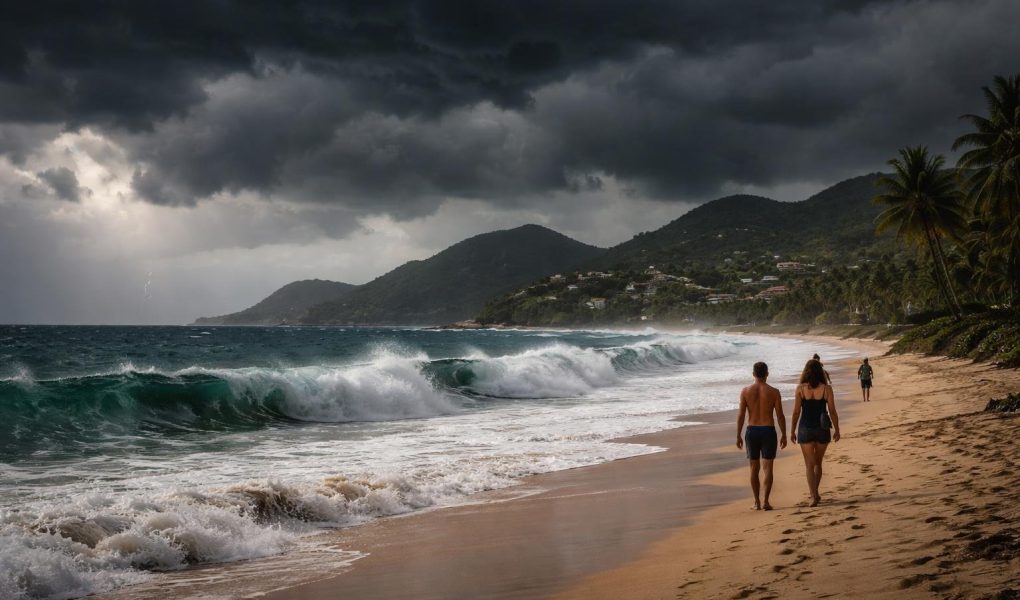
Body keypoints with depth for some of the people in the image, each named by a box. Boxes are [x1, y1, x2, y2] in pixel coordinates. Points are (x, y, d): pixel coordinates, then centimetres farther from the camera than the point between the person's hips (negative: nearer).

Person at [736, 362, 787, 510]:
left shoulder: (745, 391, -2)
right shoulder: (773, 392, -4)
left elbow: (741, 415, -3)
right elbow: (780, 416, -4)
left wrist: (738, 436, 4)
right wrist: (784, 435, 5)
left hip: (752, 431, 1)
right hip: (768, 431, -1)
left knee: (754, 468, 12)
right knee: (768, 467, 2)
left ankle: (757, 502, 13)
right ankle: (765, 501, -6)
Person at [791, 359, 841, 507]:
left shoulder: (800, 389, -6)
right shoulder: (826, 388, -5)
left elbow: (796, 412, -5)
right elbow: (832, 411, -4)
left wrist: (792, 432, 4)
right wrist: (837, 430, 7)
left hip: (805, 429, -1)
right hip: (822, 429, 1)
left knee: (809, 465, 2)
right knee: (818, 463, 20)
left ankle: (814, 496, -10)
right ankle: (814, 493, 30)